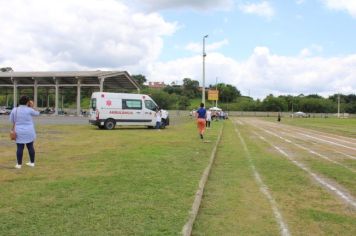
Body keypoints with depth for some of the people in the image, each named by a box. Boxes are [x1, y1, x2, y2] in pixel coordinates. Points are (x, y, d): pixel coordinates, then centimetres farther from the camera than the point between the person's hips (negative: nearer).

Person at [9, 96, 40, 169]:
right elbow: (37, 113, 8)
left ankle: (19, 164, 6)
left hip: (19, 132, 1)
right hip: (29, 132, -1)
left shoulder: (14, 110, -2)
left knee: (20, 148, 4)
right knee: (30, 147, 9)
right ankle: (32, 162, 15)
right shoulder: (29, 110, -10)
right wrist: (32, 107, 12)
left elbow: (11, 120, 9)